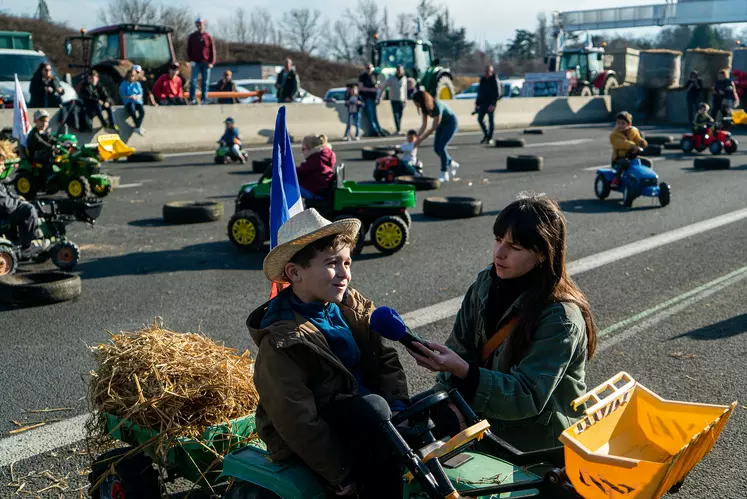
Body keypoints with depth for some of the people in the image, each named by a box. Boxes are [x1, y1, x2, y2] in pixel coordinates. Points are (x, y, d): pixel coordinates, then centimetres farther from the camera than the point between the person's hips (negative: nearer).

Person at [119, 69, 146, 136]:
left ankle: (137, 127, -29)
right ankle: (139, 127, -31)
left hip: (138, 101, 2)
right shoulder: (123, 84, 8)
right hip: (128, 102, -2)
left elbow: (140, 94, 8)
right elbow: (122, 95, 1)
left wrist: (136, 97, -15)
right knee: (132, 111, -38)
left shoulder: (137, 84, 15)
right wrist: (130, 97, -18)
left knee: (142, 111, -33)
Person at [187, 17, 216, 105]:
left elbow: (212, 50, 3)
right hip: (195, 62, 0)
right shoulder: (192, 37, 8)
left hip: (206, 63, 0)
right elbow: (188, 50, 9)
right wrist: (190, 60, -5)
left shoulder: (209, 37, 5)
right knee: (193, 80, -9)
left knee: (205, 82, 2)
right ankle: (192, 99, -8)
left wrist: (212, 62, -6)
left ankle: (204, 99, 5)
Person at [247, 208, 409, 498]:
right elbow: (298, 423, -21)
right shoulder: (281, 343, -19)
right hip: (310, 448, -7)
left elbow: (385, 359, 5)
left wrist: (398, 409, -12)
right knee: (372, 406, -32)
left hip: (365, 424, 8)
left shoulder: (351, 308, 3)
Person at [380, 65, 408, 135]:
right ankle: (398, 130, -20)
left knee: (400, 116, 2)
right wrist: (379, 98, -2)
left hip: (402, 100, 3)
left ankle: (399, 130, 12)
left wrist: (406, 99, 21)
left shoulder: (404, 79, 6)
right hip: (394, 100, -3)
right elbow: (383, 88, 1)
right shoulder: (391, 78, -3)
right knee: (396, 115, -14)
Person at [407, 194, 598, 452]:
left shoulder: (561, 318, -21)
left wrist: (463, 371, -37)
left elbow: (529, 397, -25)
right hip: (489, 415, 6)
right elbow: (461, 348, 2)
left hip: (535, 440, -6)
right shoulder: (487, 282, -2)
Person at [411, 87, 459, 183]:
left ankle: (444, 174, -8)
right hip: (442, 124, 8)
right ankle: (452, 164, 25)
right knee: (436, 148, 2)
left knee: (441, 147, -16)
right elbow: (424, 125, -6)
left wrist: (420, 140, -27)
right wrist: (417, 137, -17)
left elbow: (433, 128, -30)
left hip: (451, 123, -8)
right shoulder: (424, 107, -12)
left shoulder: (437, 106, -35)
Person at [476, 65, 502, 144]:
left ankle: (490, 138, 4)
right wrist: (477, 103, 14)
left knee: (491, 120, -2)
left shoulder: (495, 80, -8)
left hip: (491, 103, -6)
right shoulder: (482, 79, 12)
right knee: (480, 119, 4)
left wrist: (493, 104, -22)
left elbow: (497, 93, -14)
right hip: (483, 102, 7)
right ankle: (486, 135, 20)